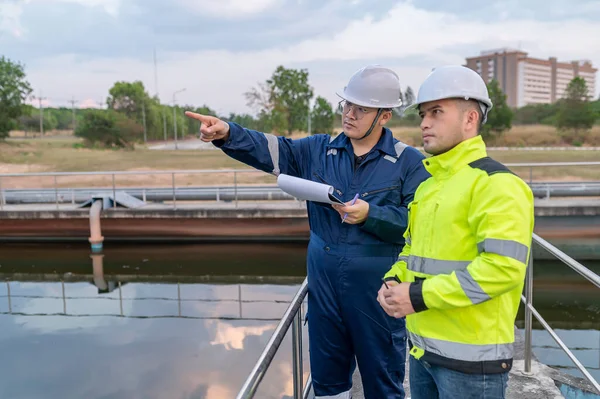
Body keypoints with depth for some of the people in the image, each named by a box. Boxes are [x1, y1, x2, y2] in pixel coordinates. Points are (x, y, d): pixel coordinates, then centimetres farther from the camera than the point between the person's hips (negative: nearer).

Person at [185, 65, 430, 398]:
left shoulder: (409, 162, -7)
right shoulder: (319, 150, 5)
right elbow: (270, 150, -5)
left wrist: (370, 216, -22)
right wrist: (227, 134, -20)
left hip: (377, 291, -3)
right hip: (323, 286, 4)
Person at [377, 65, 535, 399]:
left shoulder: (495, 183, -15)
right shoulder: (428, 186, 13)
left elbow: (504, 266, -25)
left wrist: (420, 296, -22)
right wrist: (394, 281, 0)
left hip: (471, 357, -8)